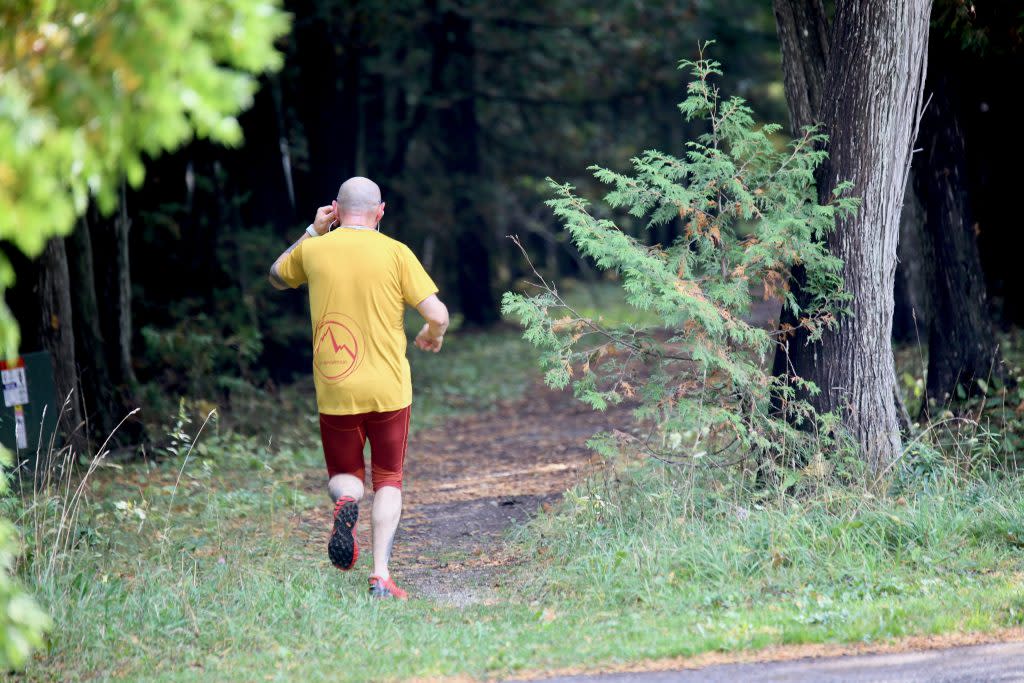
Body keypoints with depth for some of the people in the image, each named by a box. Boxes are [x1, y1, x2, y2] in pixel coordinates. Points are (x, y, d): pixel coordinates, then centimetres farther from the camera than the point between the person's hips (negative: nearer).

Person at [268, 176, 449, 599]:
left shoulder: (313, 251, 0)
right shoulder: (395, 253, -6)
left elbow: (277, 277, 23)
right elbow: (438, 315, -9)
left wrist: (312, 232, 20)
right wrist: (433, 336, 13)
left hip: (335, 393, 1)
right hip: (388, 390, -1)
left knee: (344, 475, 19)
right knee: (389, 480, 13)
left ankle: (346, 502, -18)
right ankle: (381, 576, -1)